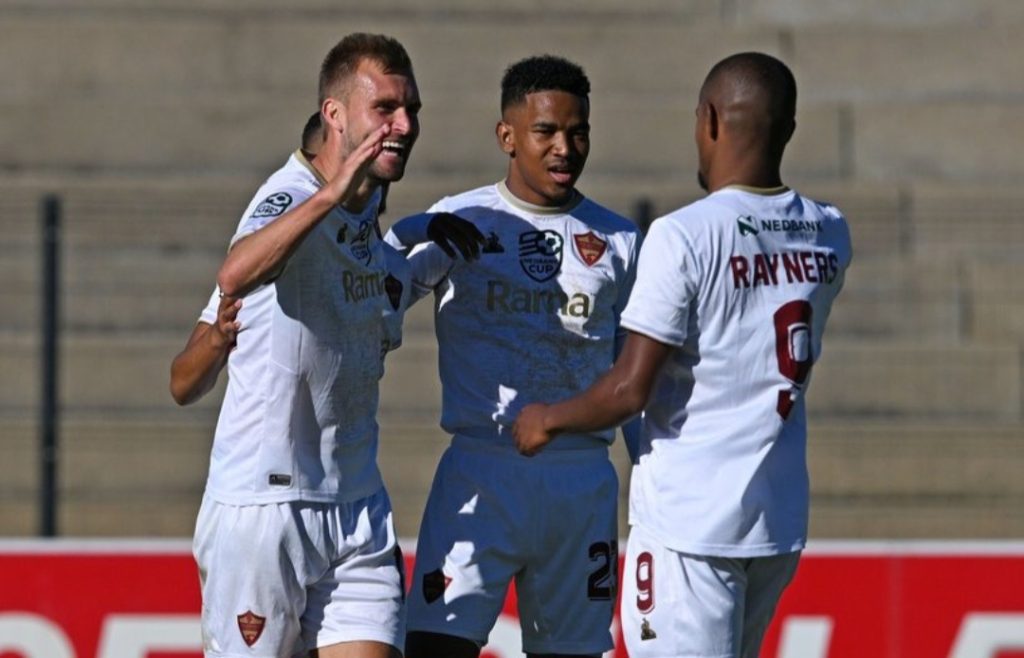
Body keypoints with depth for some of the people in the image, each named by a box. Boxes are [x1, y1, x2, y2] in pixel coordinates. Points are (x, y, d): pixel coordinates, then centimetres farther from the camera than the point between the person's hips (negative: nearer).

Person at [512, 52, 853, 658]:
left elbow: (630, 390, -15)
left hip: (688, 520, -7)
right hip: (782, 520, 7)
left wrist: (548, 421, 3)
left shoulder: (685, 237, -15)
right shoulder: (829, 237, 5)